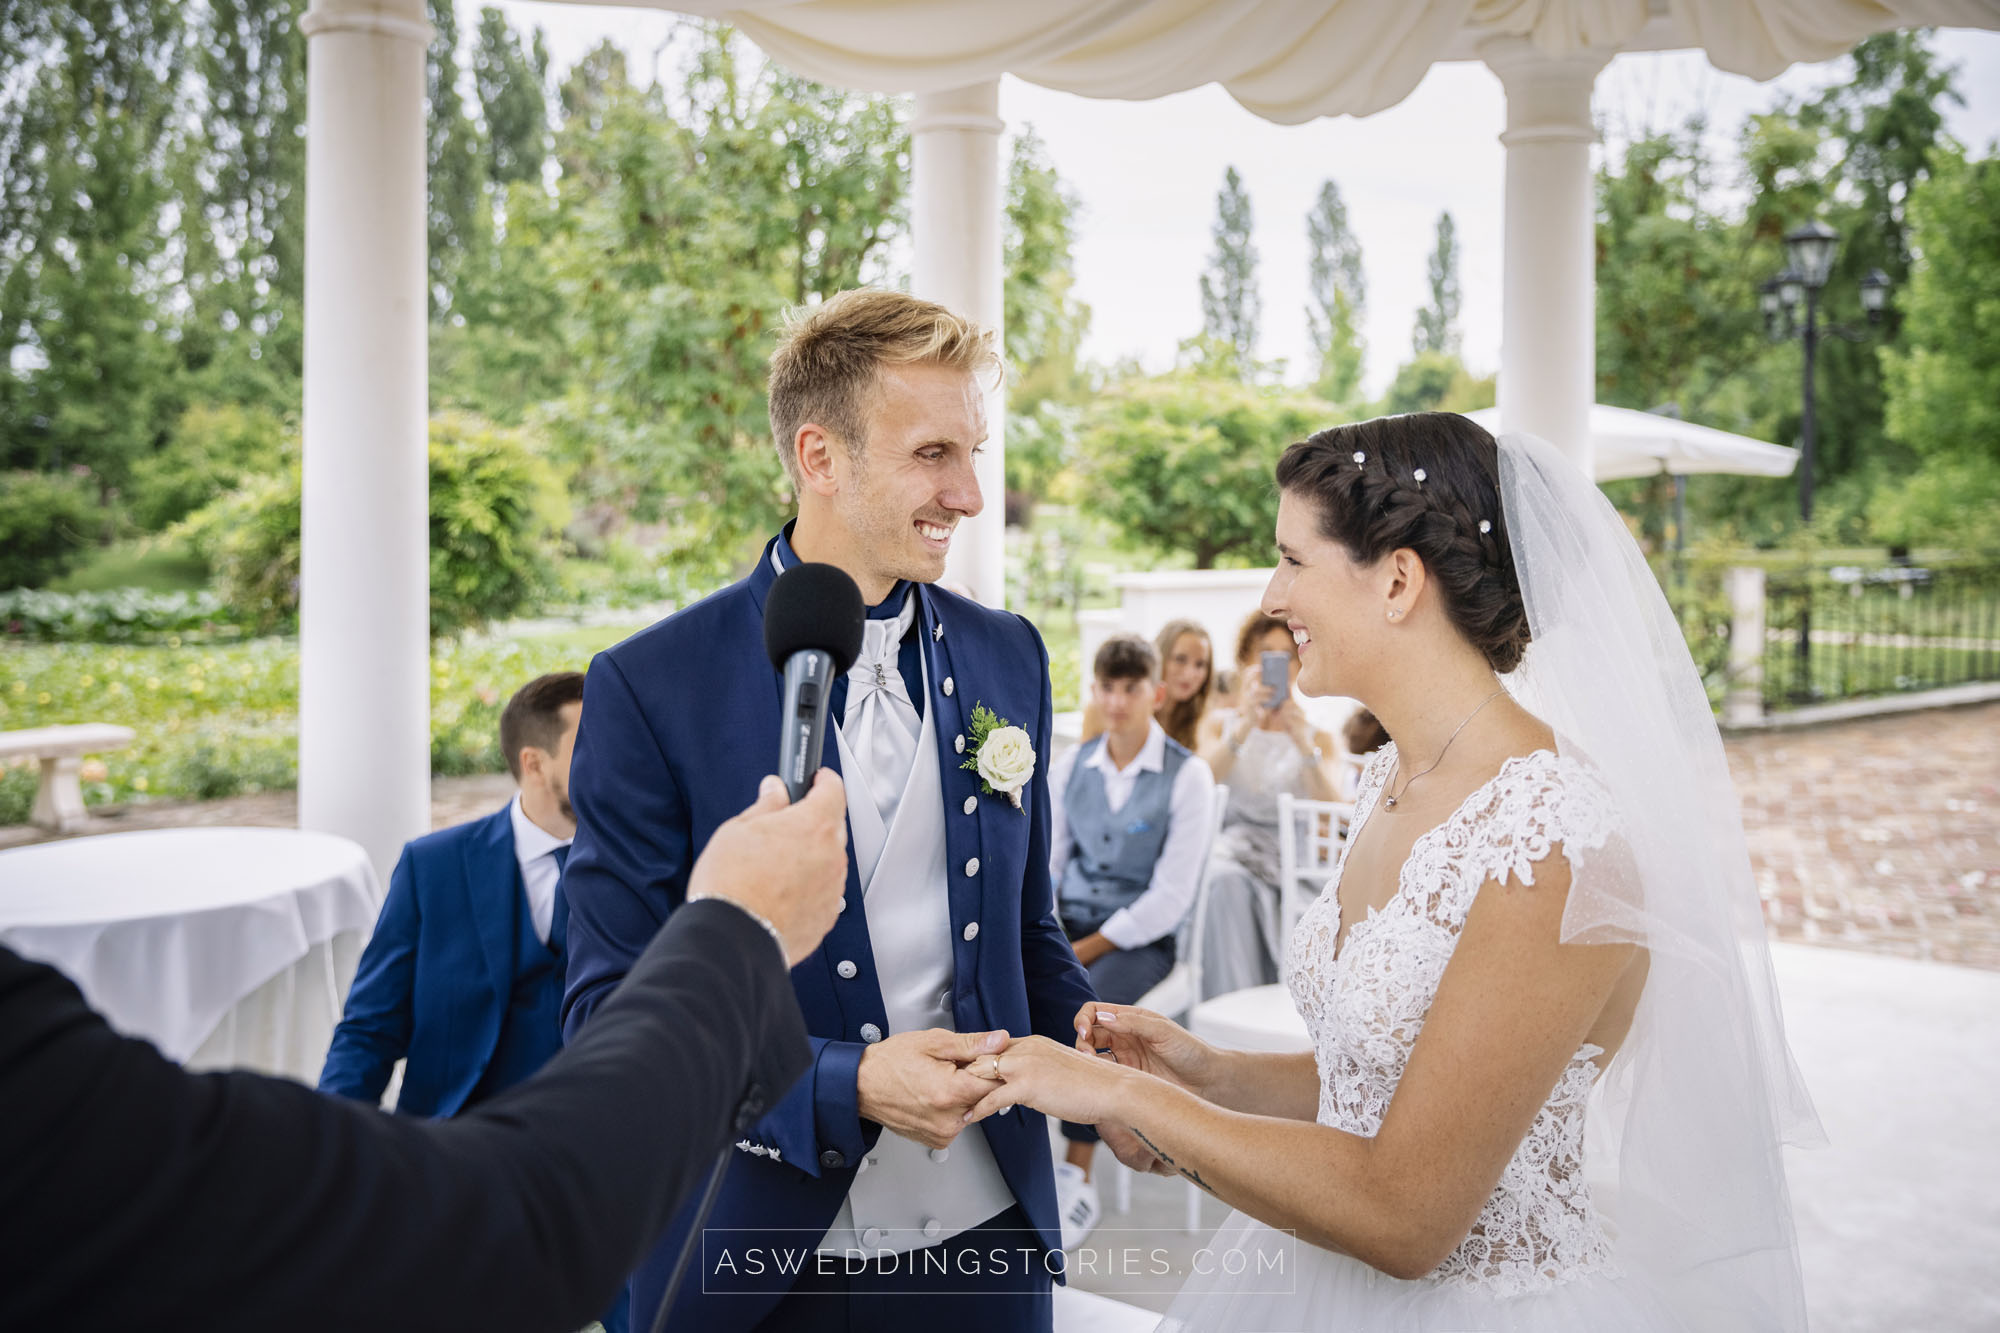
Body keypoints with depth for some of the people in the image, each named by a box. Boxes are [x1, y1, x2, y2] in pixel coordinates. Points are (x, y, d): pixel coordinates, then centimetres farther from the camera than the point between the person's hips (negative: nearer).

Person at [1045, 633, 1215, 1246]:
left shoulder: (1187, 775, -6)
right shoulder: (1070, 766, 8)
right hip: (1068, 921, 4)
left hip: (1140, 937, -4)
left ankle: (1077, 1179, -18)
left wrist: (1083, 951, -16)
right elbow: (1047, 862, 11)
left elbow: (1170, 896, -11)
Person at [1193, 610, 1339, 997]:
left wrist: (1305, 747, -18)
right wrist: (1245, 725, -20)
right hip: (1234, 847, 0)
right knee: (1225, 882, -36)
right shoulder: (1221, 722, 19)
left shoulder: (1317, 737, 17)